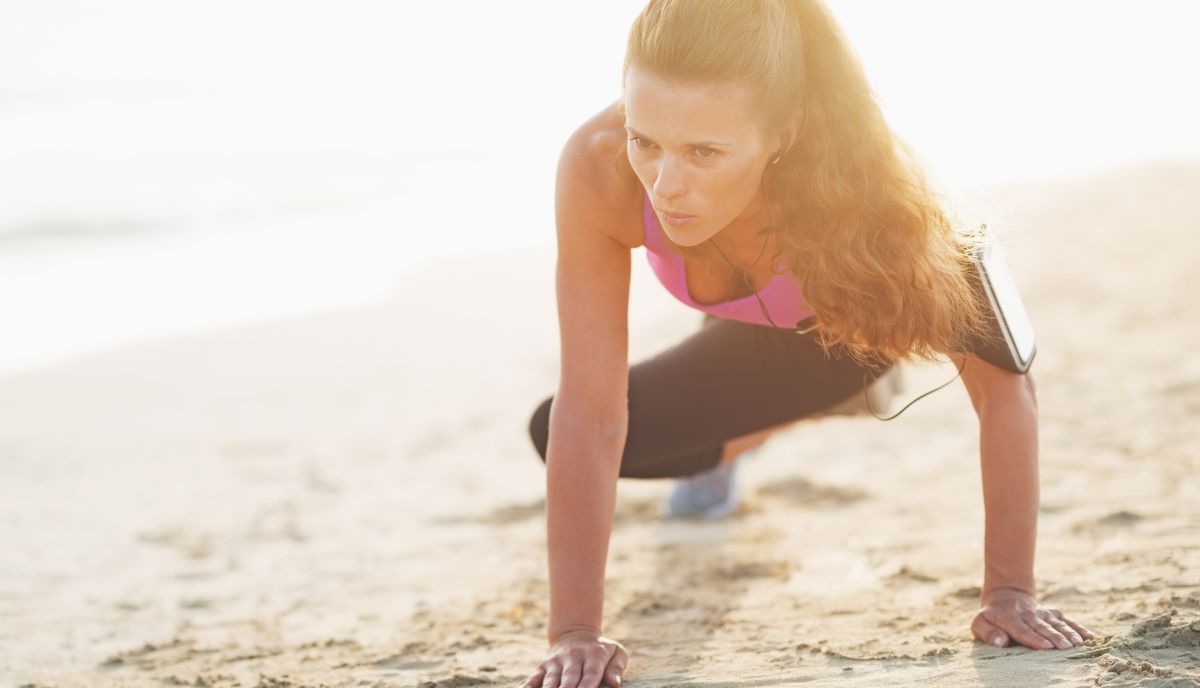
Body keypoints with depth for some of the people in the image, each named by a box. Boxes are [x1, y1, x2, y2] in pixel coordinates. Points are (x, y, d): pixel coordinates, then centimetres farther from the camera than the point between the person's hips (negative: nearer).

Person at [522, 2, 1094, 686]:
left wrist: (1010, 592, -34)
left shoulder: (864, 179, -45)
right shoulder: (599, 169, -41)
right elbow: (589, 413, -36)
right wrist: (575, 631, -38)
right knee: (547, 429, -7)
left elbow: (1004, 380, -33)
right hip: (755, 339, 1)